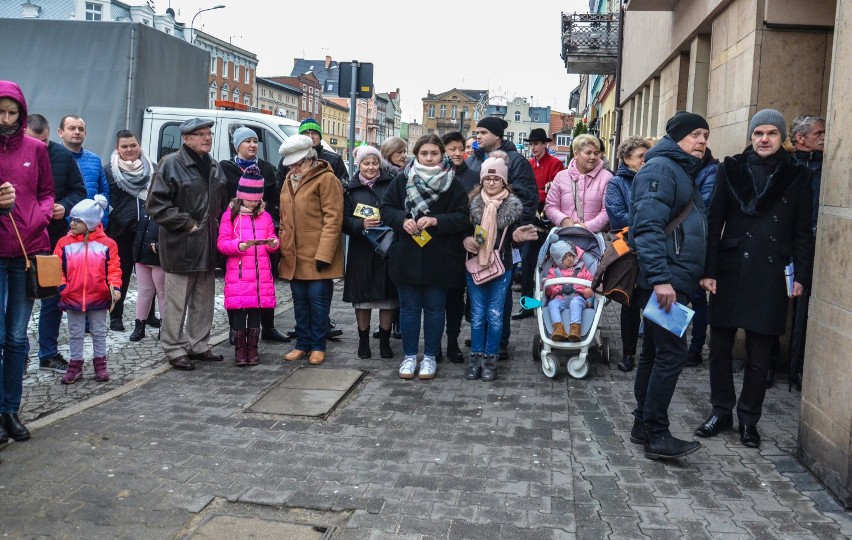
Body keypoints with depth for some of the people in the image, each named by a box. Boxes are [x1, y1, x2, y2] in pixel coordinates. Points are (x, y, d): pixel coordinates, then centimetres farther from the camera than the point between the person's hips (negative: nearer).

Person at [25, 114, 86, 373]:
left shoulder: (63, 156, -2)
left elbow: (78, 191, 5)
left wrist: (65, 206, -14)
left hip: (55, 237, 3)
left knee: (53, 298, 11)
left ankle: (48, 354, 25)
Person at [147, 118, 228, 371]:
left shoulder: (213, 166, 15)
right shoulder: (171, 164, -8)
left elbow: (221, 203, 26)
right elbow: (157, 203, -14)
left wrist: (217, 229, 13)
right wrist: (187, 224, -16)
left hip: (208, 245, 8)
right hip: (181, 245, -7)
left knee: (204, 299, 14)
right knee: (178, 300, -1)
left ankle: (198, 345, 26)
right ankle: (175, 350, 9)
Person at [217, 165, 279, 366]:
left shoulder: (265, 216, 13)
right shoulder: (230, 215, 1)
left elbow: (271, 240, 16)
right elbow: (222, 243, -3)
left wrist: (273, 244, -8)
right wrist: (238, 246, -21)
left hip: (261, 273, 3)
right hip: (238, 273, -3)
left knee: (256, 311, 8)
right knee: (238, 311, 0)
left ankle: (252, 349, 17)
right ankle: (239, 349, 12)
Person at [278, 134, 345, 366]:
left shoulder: (326, 179, -9)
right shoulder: (289, 180, 14)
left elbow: (333, 219, -14)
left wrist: (324, 254, -18)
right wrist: (282, 246, 12)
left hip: (317, 255, -7)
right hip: (293, 254, 7)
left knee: (318, 299, 1)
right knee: (299, 300, 13)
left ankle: (318, 346, 13)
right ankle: (302, 344, 23)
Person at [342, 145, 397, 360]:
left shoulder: (390, 185, 5)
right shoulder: (351, 189, 6)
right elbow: (344, 221, 1)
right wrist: (362, 224, -17)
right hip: (361, 251, 0)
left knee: (388, 297, 3)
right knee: (363, 298, 5)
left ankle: (385, 340, 16)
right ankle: (363, 340, 19)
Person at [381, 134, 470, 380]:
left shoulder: (453, 184, -3)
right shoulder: (402, 180, 2)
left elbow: (462, 218, -7)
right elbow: (386, 208, 3)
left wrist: (436, 220, -22)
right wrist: (403, 220, -16)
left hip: (439, 258, -1)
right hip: (407, 256, 2)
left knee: (434, 309, 9)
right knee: (409, 308, 11)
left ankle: (430, 357, 23)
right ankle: (409, 356, 24)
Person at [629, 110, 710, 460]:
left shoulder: (682, 170, 22)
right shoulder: (660, 168, -10)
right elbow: (648, 226, -21)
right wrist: (660, 278, -27)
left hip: (672, 280, 10)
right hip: (664, 281, -10)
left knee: (655, 353, 13)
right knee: (672, 353, -10)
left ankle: (643, 426, 21)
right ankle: (656, 435, -3)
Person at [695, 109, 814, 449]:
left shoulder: (797, 176, 6)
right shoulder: (731, 169, 4)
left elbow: (803, 232, 7)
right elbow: (714, 223, 2)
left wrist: (801, 276, 0)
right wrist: (709, 271, -4)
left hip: (770, 276, 0)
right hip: (731, 271, 1)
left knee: (759, 354, 5)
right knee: (720, 346, 6)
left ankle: (749, 419, 19)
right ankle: (721, 411, 22)